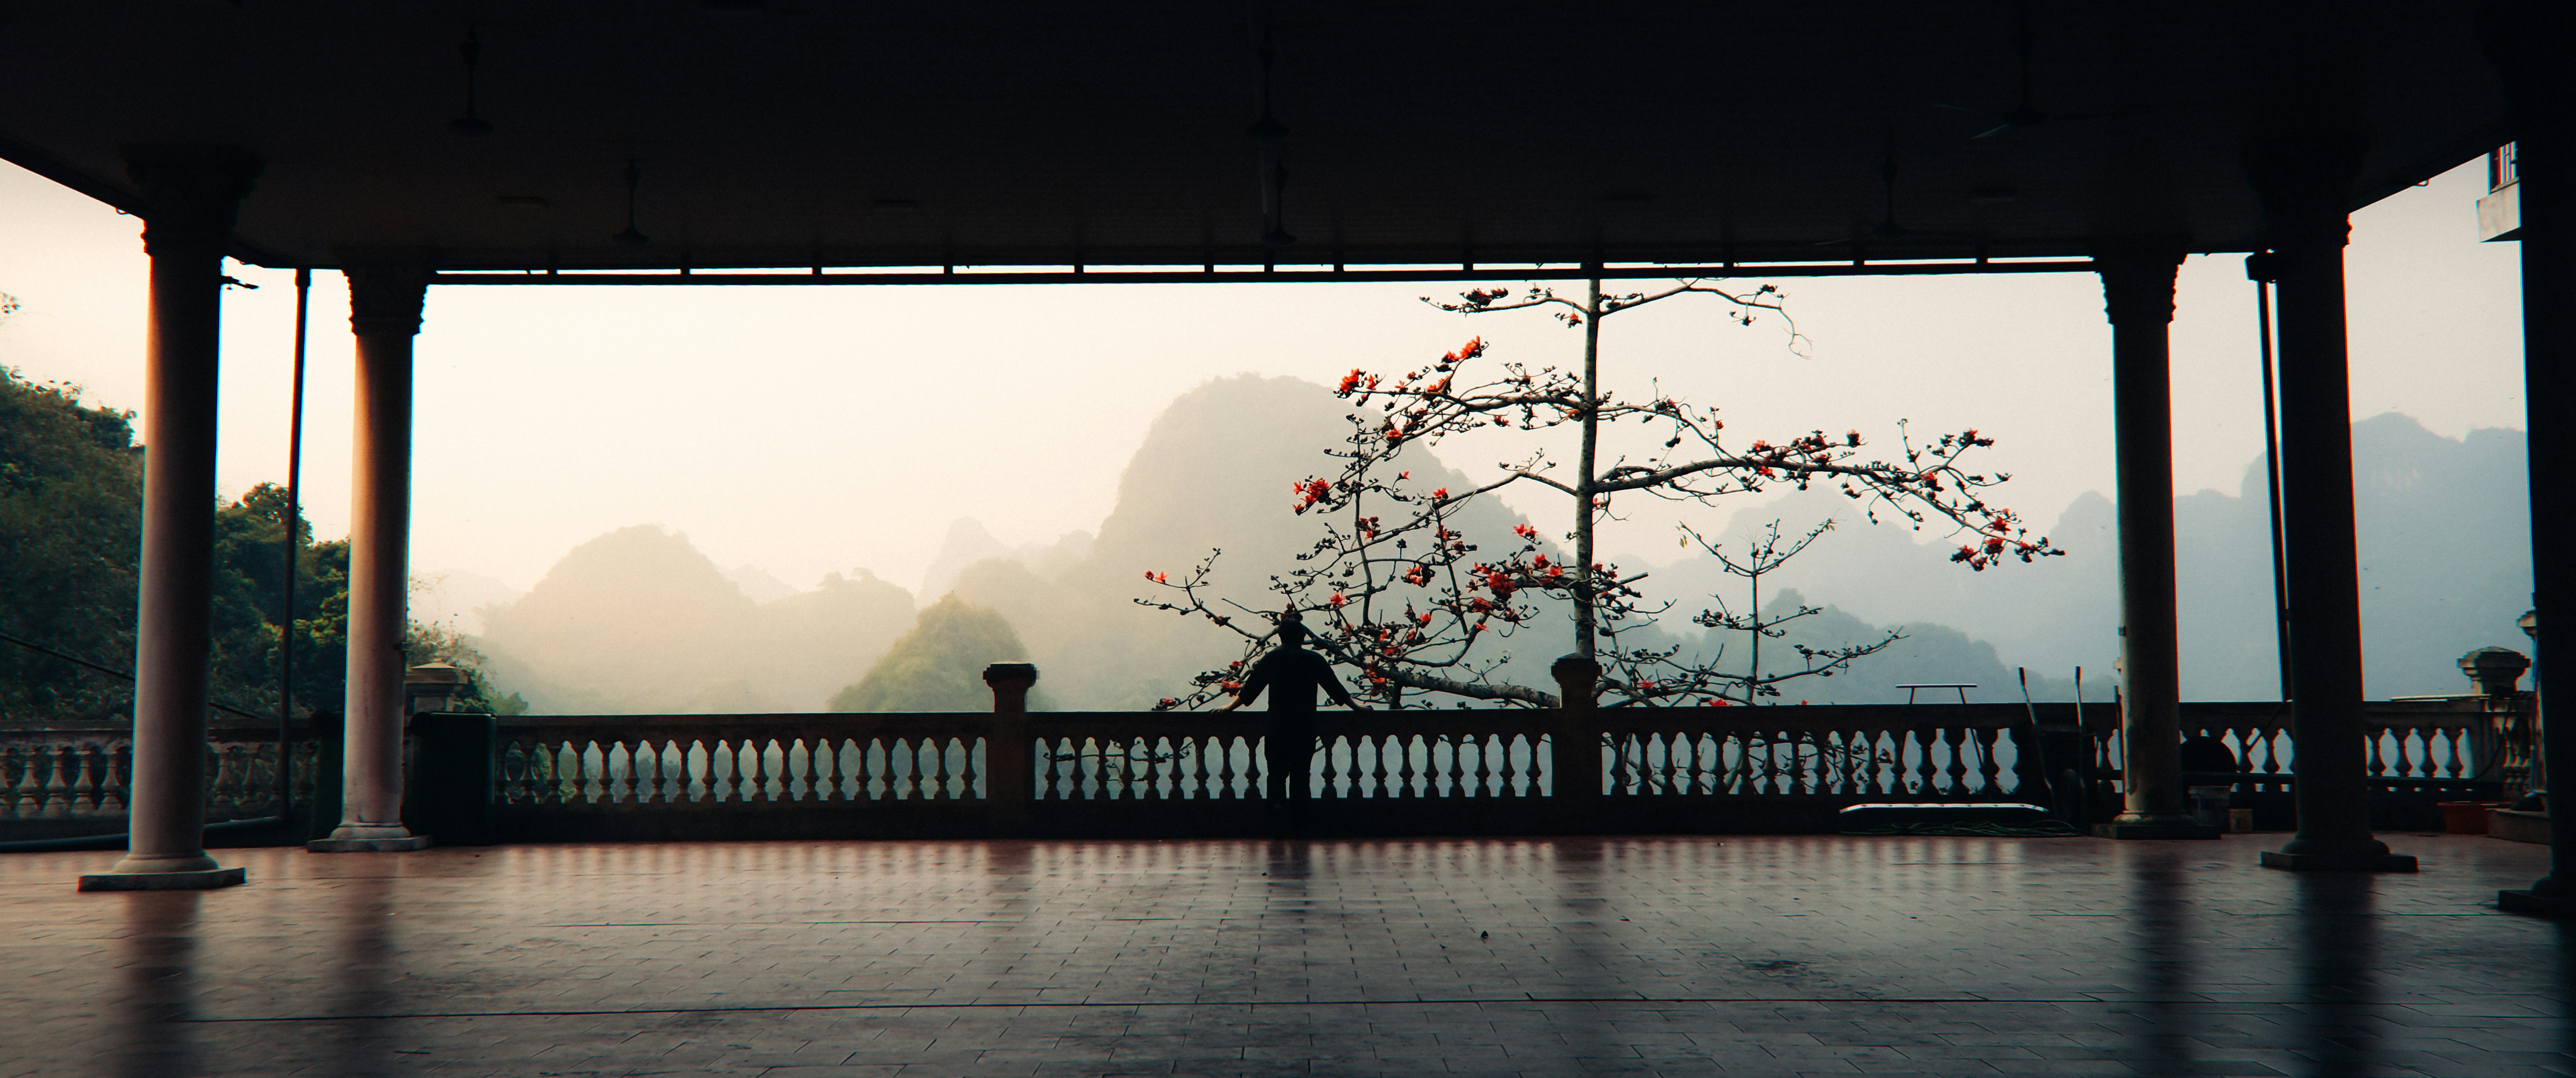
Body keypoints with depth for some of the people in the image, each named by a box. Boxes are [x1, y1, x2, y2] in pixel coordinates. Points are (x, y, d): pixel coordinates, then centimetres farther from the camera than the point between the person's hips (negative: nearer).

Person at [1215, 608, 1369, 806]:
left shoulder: (1271, 659, -1)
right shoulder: (1314, 660, 1)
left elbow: (1250, 689, 5)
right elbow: (1335, 688, 9)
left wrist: (1229, 707, 19)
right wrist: (1356, 706, 23)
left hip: (1277, 728, -1)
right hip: (1305, 728, 1)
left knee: (1277, 772, 7)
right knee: (1301, 772, 8)